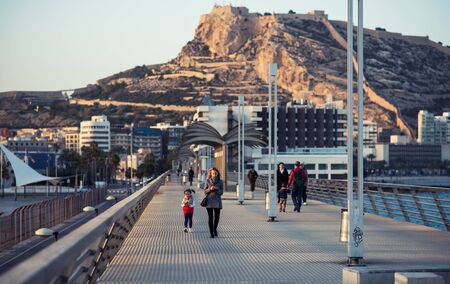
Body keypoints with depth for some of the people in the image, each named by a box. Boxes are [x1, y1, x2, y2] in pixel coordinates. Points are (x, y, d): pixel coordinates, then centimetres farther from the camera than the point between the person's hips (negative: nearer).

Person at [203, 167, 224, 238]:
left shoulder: (220, 181, 3)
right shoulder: (207, 181, 2)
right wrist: (210, 189, -16)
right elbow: (205, 191, 2)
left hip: (217, 201, 1)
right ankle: (211, 233, 9)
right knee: (210, 217, 1)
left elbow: (221, 192, 1)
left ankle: (215, 229, 24)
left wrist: (217, 189, -17)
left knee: (217, 217, -3)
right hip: (209, 201, -1)